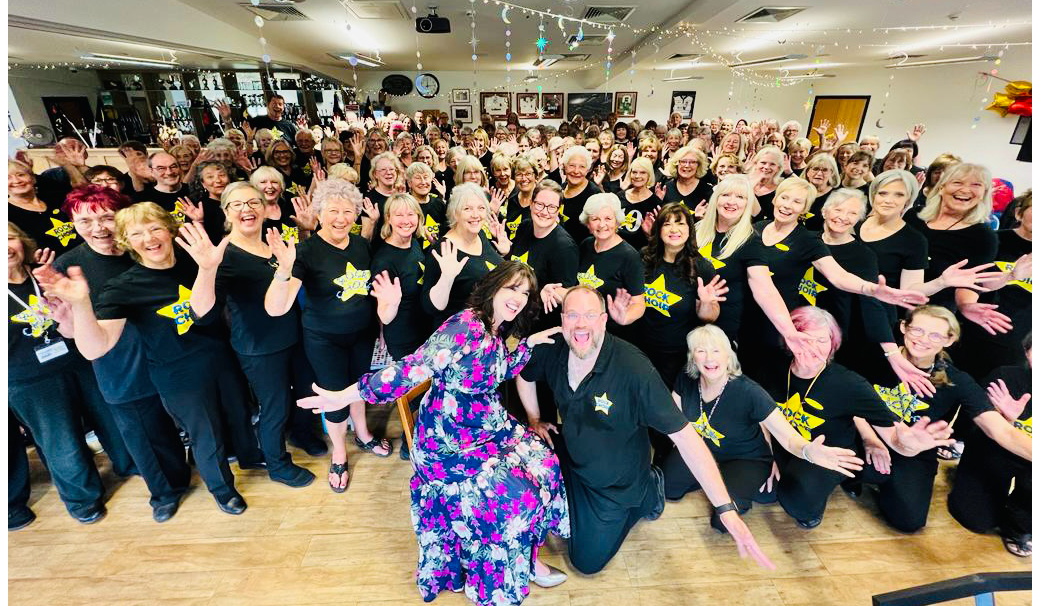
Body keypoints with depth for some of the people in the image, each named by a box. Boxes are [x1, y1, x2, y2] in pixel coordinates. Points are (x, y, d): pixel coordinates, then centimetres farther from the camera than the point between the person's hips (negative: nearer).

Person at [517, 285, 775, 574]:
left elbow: (684, 435, -31)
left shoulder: (633, 368, -34)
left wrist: (727, 510, -34)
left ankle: (648, 493, 22)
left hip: (615, 482, -4)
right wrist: (534, 420, 3)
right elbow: (524, 375, 5)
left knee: (588, 561, 5)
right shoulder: (552, 352, -19)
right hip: (569, 456, 4)